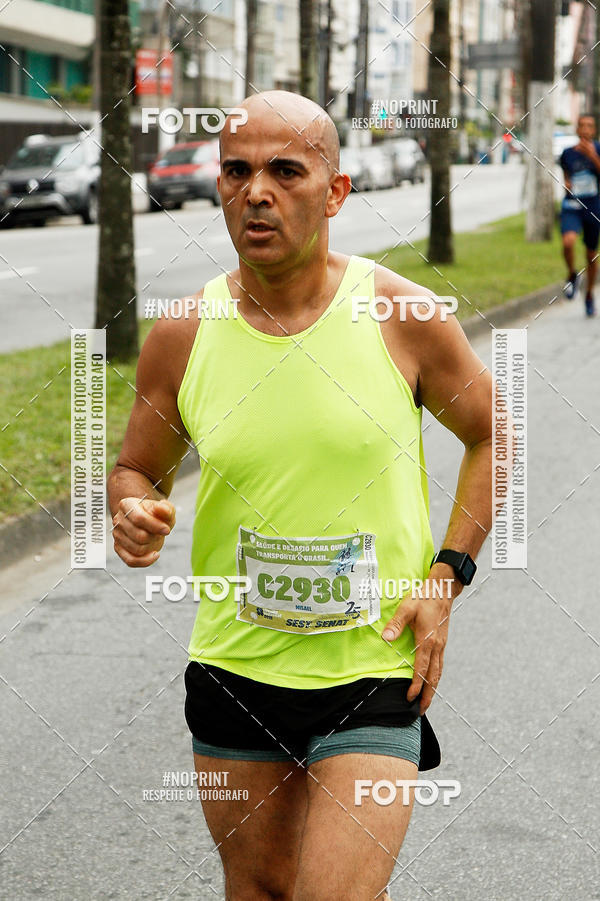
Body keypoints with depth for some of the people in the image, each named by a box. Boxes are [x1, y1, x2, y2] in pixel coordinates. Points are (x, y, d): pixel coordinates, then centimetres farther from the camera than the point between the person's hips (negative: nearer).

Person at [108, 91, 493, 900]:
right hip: (234, 669, 3)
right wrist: (133, 517, -14)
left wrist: (447, 576, -4)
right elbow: (136, 468, 10)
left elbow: (489, 433, 6)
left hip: (373, 671, -3)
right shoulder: (182, 336, -4)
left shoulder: (405, 317, -9)